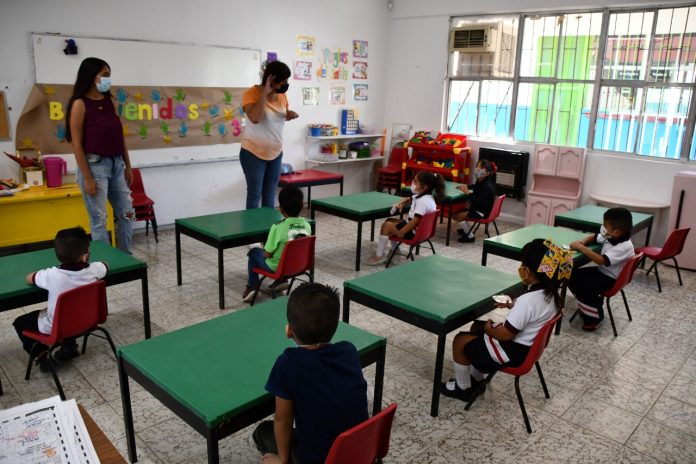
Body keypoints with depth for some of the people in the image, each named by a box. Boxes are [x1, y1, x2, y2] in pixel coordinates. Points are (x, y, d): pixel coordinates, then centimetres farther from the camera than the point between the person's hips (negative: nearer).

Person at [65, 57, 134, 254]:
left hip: (116, 164, 7)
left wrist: (128, 166, 13)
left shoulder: (109, 101, 9)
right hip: (95, 165, -7)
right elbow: (77, 144, -11)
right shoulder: (80, 104, -9)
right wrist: (87, 178, -14)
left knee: (127, 215, 10)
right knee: (99, 219, 1)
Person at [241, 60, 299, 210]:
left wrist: (289, 115, -5)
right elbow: (255, 118, -33)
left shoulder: (282, 95, 1)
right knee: (254, 194, 0)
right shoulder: (251, 93, -16)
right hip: (253, 153, -6)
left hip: (275, 153, 6)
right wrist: (265, 93, -30)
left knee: (270, 195, 14)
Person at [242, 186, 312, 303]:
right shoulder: (307, 225, -11)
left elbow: (267, 254, -18)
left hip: (277, 267, -5)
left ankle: (252, 287, 25)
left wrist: (265, 250, 4)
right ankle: (281, 281, 26)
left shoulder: (278, 227, -26)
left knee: (254, 252, 22)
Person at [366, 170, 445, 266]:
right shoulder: (423, 196, 7)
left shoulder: (423, 201, -25)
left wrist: (400, 232, -28)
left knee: (386, 225, -14)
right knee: (390, 220, 19)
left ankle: (379, 255, -8)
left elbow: (416, 220, -33)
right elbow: (409, 199, 28)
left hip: (415, 231, -11)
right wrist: (401, 204, 6)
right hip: (417, 227, 11)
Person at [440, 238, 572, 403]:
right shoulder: (549, 292, -5)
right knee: (476, 327, 23)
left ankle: (463, 388, 20)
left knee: (460, 341, 1)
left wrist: (489, 329, -8)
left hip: (514, 352, -10)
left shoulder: (527, 300, -33)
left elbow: (505, 334, -26)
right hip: (528, 344, 10)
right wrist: (513, 306, 4)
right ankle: (476, 380, 31)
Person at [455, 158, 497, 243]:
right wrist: (467, 186, 10)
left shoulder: (487, 186, -27)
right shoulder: (481, 181, 1)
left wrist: (468, 193, -28)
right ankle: (467, 229, 33)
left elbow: (479, 202, -33)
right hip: (478, 208, 10)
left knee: (457, 216, -14)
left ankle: (470, 236, -1)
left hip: (482, 212, -10)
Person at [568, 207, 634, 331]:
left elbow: (602, 260, -37)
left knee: (584, 288, -26)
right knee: (573, 277, 2)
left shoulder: (625, 247, -29)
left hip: (611, 279, -9)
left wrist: (581, 248, -35)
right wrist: (582, 241, -7)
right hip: (601, 270, 9)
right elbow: (594, 237, 16)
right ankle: (587, 306, 19)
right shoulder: (610, 237, -4)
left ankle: (595, 316, -2)